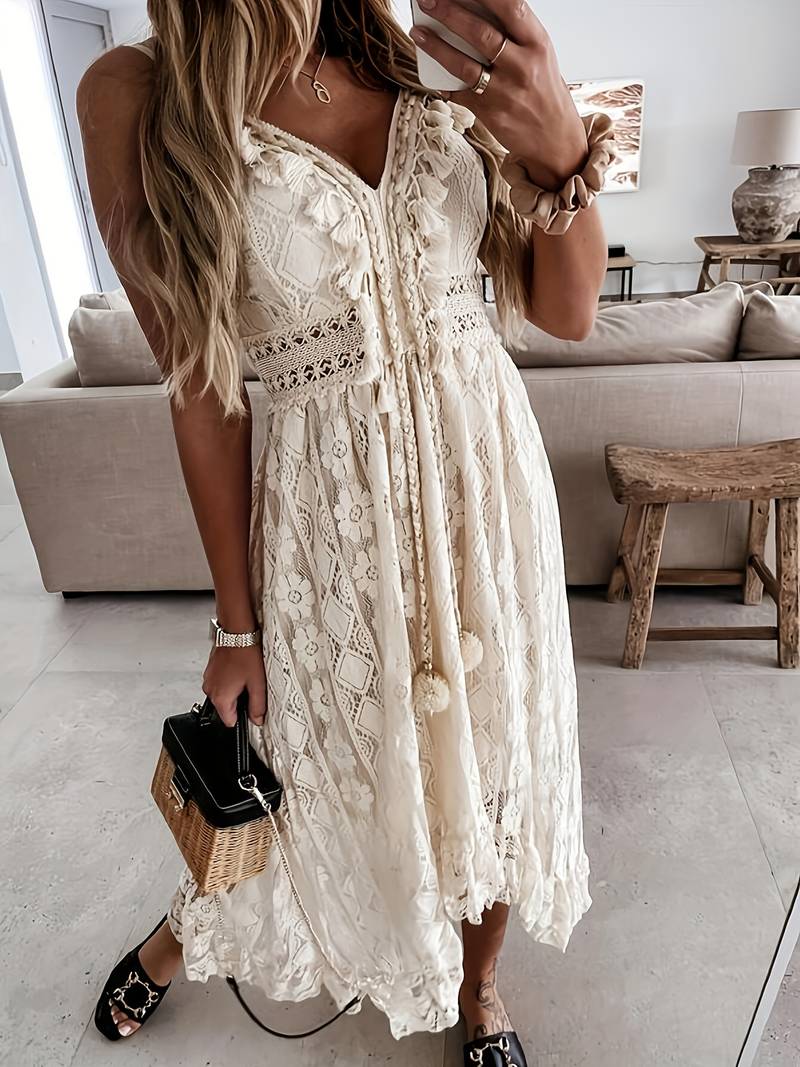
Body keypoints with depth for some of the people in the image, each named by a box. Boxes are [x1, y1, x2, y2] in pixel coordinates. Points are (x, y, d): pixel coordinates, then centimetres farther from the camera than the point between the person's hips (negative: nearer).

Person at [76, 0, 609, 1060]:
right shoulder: (139, 95, -6)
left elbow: (568, 312, 2)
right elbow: (204, 390, -8)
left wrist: (562, 153, -18)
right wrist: (238, 622, -3)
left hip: (490, 482, 4)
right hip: (331, 518, -3)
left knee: (497, 756, 16)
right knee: (337, 777, 17)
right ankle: (183, 937, 55)